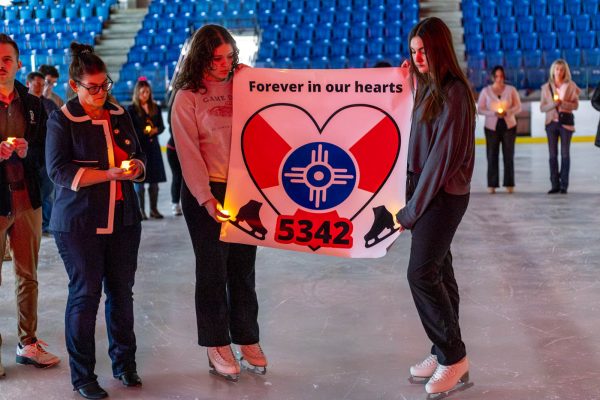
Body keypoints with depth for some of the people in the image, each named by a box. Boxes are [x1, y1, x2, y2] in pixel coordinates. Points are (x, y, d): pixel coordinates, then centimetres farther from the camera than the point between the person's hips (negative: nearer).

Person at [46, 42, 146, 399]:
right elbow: (58, 170, -12)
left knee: (122, 291, 9)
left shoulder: (120, 115, 11)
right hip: (78, 223, -4)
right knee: (85, 295, 0)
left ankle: (125, 363, 25)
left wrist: (136, 166, -5)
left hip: (123, 219, 5)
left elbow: (138, 155, 19)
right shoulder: (62, 120, -4)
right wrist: (108, 174, -20)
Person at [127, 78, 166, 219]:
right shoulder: (131, 109, -2)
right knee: (139, 180, -1)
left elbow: (161, 126, 12)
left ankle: (154, 209, 14)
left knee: (154, 179, 6)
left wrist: (155, 130, -8)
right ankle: (140, 210, 5)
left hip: (153, 146, 4)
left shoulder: (155, 108, 11)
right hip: (138, 147, -4)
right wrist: (143, 131, -17)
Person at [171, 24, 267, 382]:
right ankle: (217, 346, 16)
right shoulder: (187, 97, -4)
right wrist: (207, 198, -15)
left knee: (243, 268, 10)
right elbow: (188, 152, -9)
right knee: (213, 270, 5)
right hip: (205, 193, -3)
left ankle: (248, 339, 22)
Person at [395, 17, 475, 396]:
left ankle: (454, 357, 4)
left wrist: (412, 208, -15)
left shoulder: (453, 93, -17)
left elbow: (443, 156, -19)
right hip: (429, 191, 9)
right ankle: (445, 352, 21)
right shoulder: (429, 88, 12)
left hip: (445, 195, -9)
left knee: (422, 273, -9)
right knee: (439, 270, 12)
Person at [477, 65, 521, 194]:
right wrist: (494, 113, -14)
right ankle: (492, 185, 3)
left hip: (509, 125, 0)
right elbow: (480, 109, 2)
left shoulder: (511, 90, 5)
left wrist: (507, 112, -14)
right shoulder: (486, 91, 4)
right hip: (492, 126, 0)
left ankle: (509, 184, 5)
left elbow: (518, 107, 4)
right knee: (492, 155, -2)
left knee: (509, 155, -1)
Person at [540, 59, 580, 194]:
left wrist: (563, 103, -19)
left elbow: (575, 105, -3)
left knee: (565, 154, 0)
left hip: (566, 122, -2)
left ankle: (564, 185, 4)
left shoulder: (571, 86, 1)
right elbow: (542, 108, 1)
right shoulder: (546, 87, 4)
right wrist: (553, 104, -17)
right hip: (552, 122, 2)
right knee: (553, 154, 2)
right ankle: (555, 184, 7)